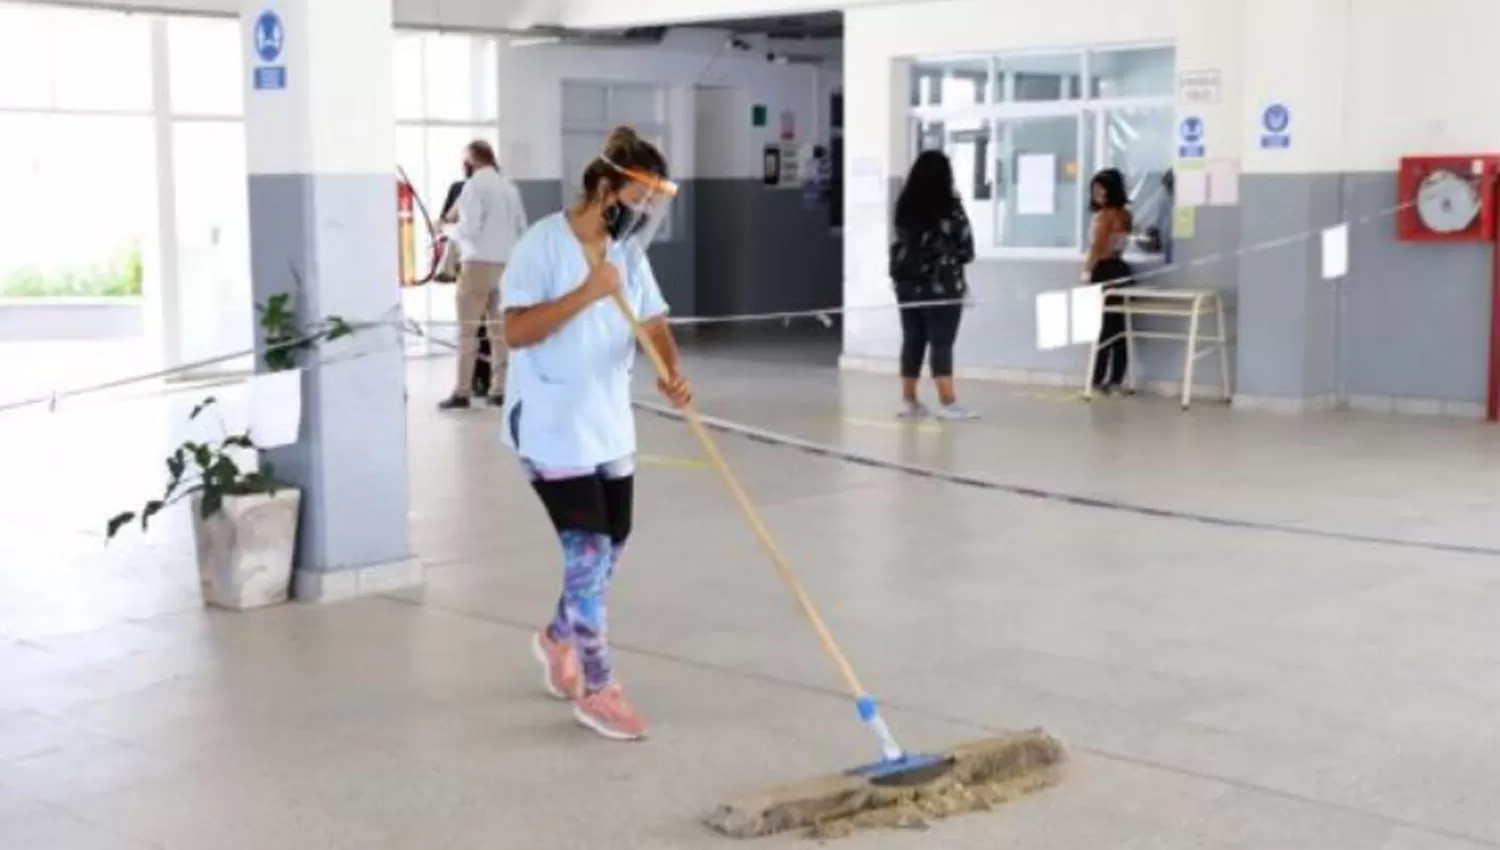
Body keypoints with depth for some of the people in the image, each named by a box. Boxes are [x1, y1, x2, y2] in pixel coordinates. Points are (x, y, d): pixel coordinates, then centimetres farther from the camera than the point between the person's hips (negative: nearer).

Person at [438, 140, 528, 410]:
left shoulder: (474, 185, -7)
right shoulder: (509, 187, 12)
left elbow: (470, 227, -15)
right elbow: (522, 228, 12)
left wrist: (451, 230, 3)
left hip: (479, 263, -6)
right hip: (506, 264, 6)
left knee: (468, 329, -2)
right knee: (500, 328, 8)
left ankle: (462, 392, -3)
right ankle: (500, 389, 7)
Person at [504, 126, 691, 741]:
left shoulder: (629, 251, 7)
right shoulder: (544, 243, -15)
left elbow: (654, 324, -1)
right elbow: (515, 331, -21)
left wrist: (672, 371, -21)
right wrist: (585, 294, -29)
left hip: (609, 424, 7)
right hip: (550, 426, -7)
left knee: (612, 547, 14)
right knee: (589, 551, -9)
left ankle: (558, 638, 40)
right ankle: (596, 691, 2)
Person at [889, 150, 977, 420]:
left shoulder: (905, 206, 5)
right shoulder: (949, 207, -10)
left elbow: (900, 244, 8)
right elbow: (965, 248, -6)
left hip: (908, 283, 5)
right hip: (942, 285, -5)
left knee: (912, 341, 11)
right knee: (941, 343, -3)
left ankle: (909, 401, 15)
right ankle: (947, 404, -4)